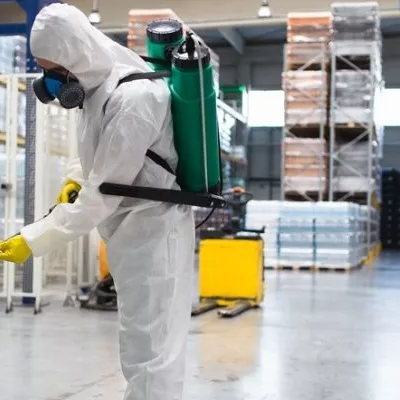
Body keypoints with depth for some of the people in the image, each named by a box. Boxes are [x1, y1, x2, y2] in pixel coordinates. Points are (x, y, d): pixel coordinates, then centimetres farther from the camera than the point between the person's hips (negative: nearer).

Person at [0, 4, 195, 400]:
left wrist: (34, 240, -21)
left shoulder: (134, 97, -25)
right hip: (134, 230, 10)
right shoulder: (100, 85, 6)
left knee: (148, 352, -3)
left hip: (151, 232, -10)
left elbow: (102, 195, -25)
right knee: (144, 347, 20)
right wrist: (79, 175, 8)